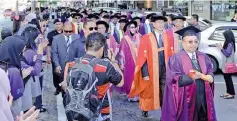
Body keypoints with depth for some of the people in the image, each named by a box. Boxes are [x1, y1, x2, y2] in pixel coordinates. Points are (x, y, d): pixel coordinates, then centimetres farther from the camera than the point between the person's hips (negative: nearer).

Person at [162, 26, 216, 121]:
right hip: (186, 100, -4)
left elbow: (211, 78, 6)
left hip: (203, 99, 5)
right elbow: (176, 79, -13)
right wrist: (192, 76, -17)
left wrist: (201, 75, -13)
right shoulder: (176, 59, -5)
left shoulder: (204, 57, 10)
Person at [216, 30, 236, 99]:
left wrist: (221, 48, -19)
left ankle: (232, 94, 2)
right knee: (227, 78, 13)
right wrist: (221, 48, 8)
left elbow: (227, 54, -21)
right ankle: (228, 92, 20)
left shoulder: (230, 44, -17)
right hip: (226, 64, 10)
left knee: (228, 78, -4)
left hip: (228, 64, -10)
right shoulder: (228, 43, 11)